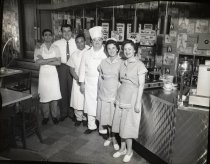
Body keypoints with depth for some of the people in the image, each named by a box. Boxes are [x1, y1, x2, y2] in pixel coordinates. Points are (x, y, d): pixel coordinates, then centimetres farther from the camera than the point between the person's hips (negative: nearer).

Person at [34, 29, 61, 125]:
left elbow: (58, 62, -4)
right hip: (43, 74, 0)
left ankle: (54, 115, 16)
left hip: (53, 73, 1)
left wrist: (44, 61, -10)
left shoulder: (55, 48, 7)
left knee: (54, 95, 1)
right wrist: (52, 59, -12)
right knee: (44, 95, 1)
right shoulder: (38, 48, 4)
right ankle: (45, 116, 17)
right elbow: (38, 62, -11)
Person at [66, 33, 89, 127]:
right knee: (77, 100, 4)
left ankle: (85, 118, 22)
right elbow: (72, 68, 7)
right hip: (77, 81, 3)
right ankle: (78, 118, 22)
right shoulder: (74, 54, 6)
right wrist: (77, 78, -8)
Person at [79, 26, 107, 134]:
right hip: (89, 84, 3)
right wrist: (82, 83, 6)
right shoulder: (87, 54, 8)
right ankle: (91, 126, 25)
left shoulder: (106, 54, -2)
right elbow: (82, 68, 10)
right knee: (90, 104, 8)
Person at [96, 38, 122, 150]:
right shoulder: (103, 62, 4)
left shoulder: (121, 63, -6)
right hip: (104, 94, 3)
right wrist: (99, 92, 9)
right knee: (106, 117, 13)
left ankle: (114, 138, 24)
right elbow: (100, 78, 10)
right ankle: (110, 136, 33)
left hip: (116, 94, -3)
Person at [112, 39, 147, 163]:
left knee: (128, 126, 2)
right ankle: (123, 149, 28)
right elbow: (121, 81, 12)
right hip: (121, 96, 6)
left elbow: (141, 85, -12)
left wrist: (138, 102, -15)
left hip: (132, 97, -6)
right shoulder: (123, 64, 8)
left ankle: (129, 151, 22)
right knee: (121, 124, 12)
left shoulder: (139, 65, -10)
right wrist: (117, 97, 10)